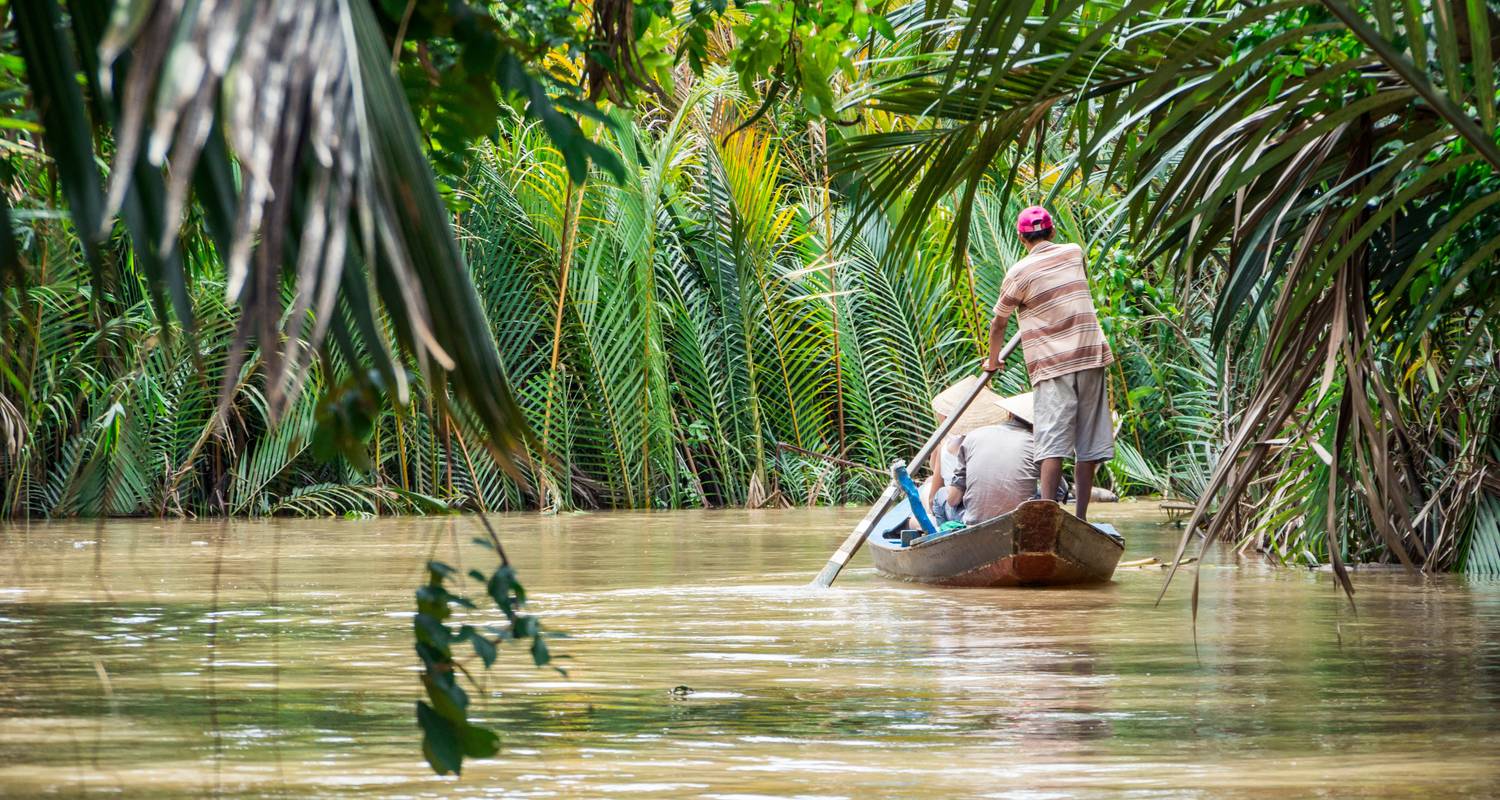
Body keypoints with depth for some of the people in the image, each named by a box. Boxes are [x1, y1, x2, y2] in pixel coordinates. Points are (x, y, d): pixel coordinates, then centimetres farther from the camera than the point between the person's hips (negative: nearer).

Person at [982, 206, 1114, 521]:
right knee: (1089, 445, 6)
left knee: (1053, 442, -11)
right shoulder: (1074, 253, 11)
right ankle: (1081, 516, 7)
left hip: (1053, 364, -4)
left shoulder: (1019, 273, -4)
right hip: (1091, 355, 4)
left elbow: (998, 323, 7)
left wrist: (993, 361, 24)